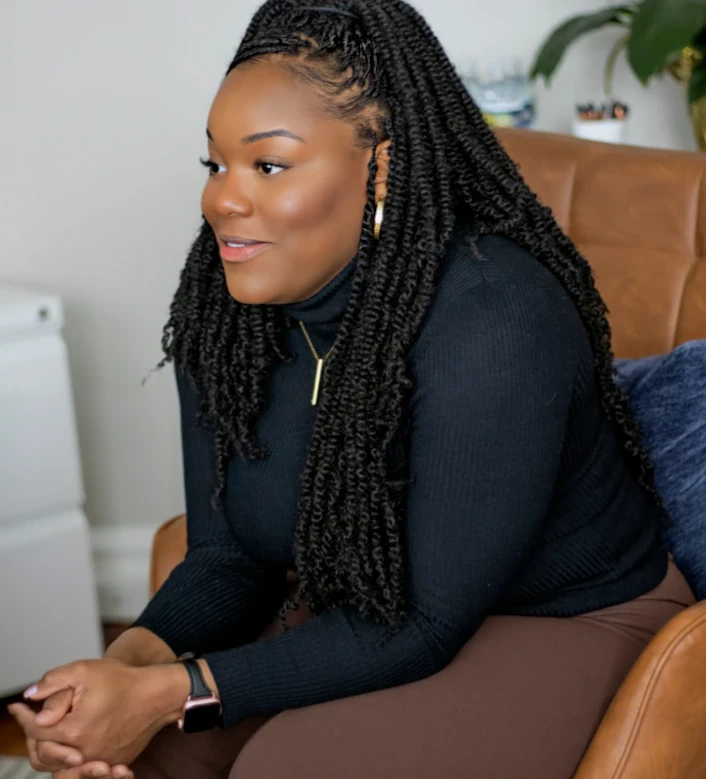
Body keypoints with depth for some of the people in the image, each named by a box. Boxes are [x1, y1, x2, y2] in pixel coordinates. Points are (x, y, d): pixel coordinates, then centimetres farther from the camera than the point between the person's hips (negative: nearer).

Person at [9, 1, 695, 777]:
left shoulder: (493, 323, -29)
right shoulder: (221, 311, -8)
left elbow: (429, 624, -25)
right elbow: (227, 558, -3)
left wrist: (172, 694, -31)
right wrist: (129, 662, -24)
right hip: (360, 607, 6)